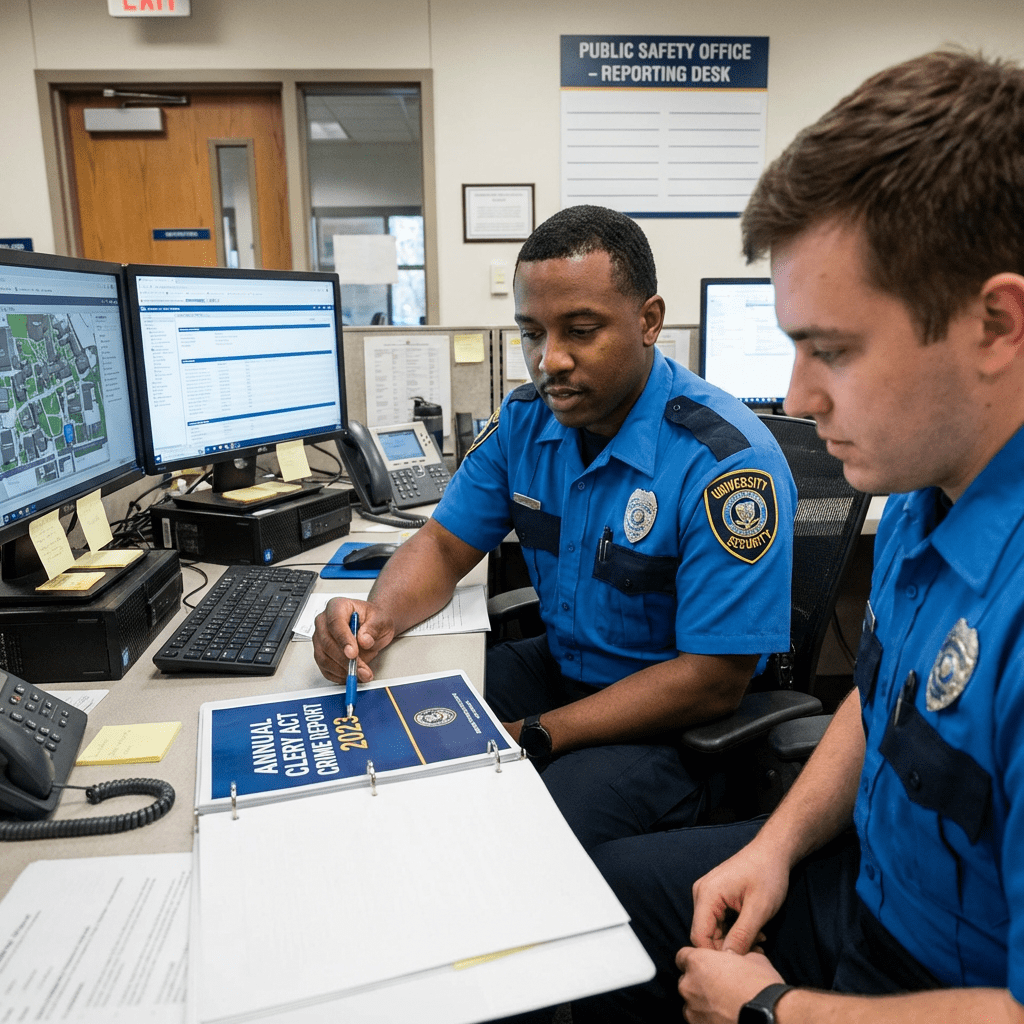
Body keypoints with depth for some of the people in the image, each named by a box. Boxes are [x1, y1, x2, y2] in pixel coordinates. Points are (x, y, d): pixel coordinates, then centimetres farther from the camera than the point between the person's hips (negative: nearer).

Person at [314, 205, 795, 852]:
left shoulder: (727, 463, -23)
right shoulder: (525, 420, -2)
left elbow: (714, 682, -22)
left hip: (670, 725, -5)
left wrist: (528, 739, -23)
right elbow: (445, 543, 4)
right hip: (555, 667, 6)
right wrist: (381, 615, -20)